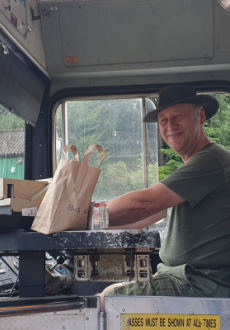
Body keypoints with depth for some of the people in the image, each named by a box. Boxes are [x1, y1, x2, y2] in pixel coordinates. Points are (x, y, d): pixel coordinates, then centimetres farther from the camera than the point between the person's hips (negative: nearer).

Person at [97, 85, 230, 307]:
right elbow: (144, 217, 16)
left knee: (108, 298, -13)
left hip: (204, 286, -10)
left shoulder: (212, 160, -15)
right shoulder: (194, 166, 18)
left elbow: (144, 204, -22)